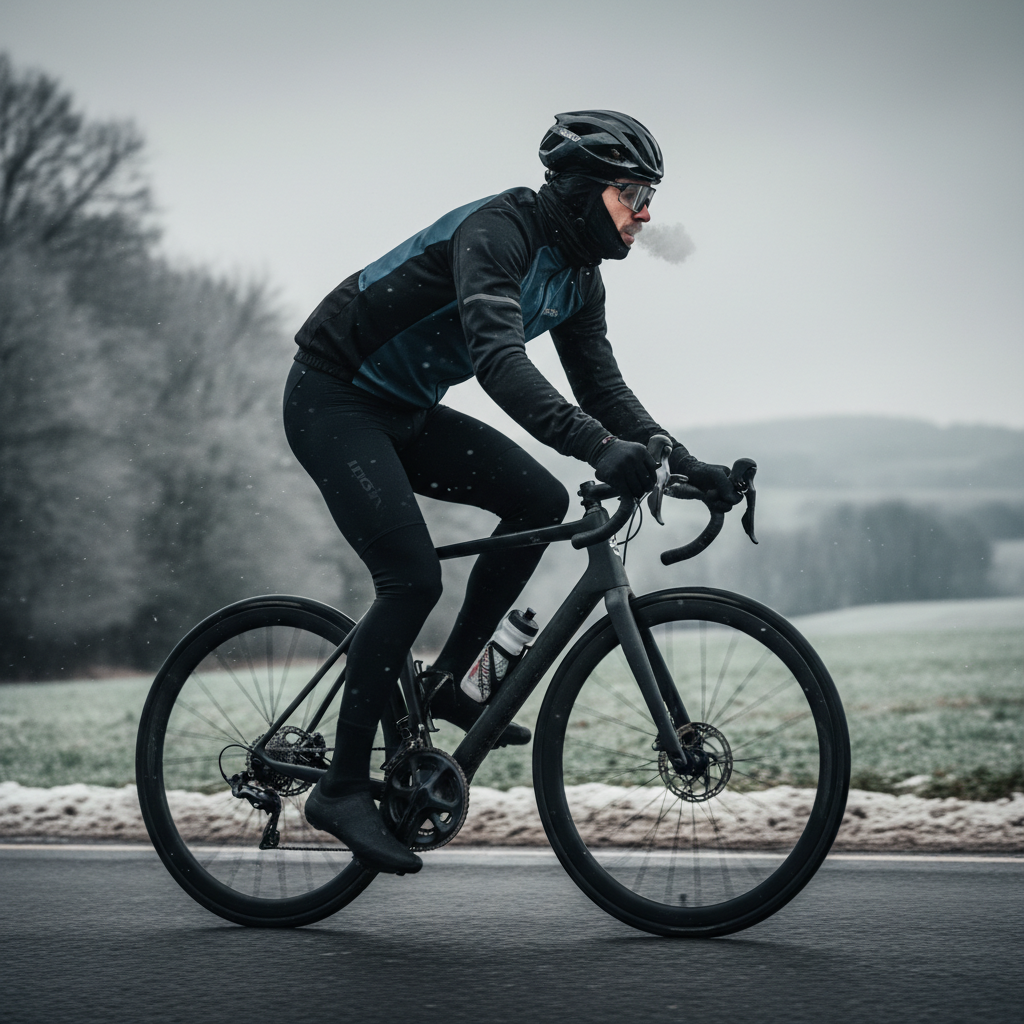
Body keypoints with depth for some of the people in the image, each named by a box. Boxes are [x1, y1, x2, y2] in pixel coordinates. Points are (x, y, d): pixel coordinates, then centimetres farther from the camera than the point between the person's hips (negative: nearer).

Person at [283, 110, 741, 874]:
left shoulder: (578, 278, 3)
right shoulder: (497, 231, -26)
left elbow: (602, 387, 6)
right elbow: (500, 358, -40)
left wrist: (682, 461, -8)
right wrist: (600, 448, -50)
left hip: (404, 411, 9)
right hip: (332, 400, -9)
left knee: (540, 501, -6)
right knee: (413, 579, -20)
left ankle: (446, 683, 4)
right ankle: (343, 787, -11)